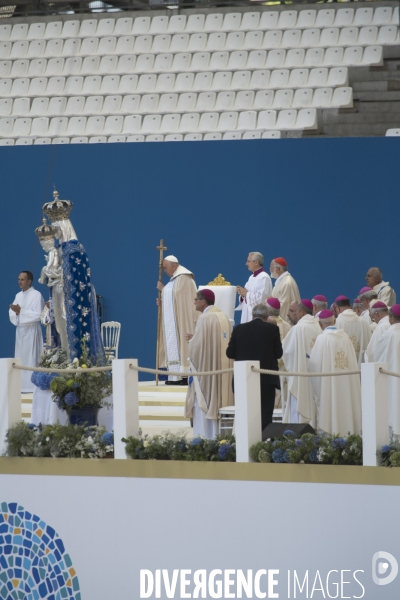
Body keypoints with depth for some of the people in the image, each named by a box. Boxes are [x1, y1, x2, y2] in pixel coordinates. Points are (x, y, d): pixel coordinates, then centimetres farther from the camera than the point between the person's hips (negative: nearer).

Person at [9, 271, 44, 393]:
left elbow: (38, 315, -15)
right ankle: (22, 386, 10)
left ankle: (33, 386, -6)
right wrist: (15, 311, -13)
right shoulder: (18, 296, 13)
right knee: (20, 358, 7)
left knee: (32, 358, -7)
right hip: (20, 329, 7)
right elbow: (12, 312, 10)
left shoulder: (36, 295, -9)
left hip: (31, 330, -7)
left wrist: (21, 311, -18)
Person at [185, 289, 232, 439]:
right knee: (219, 399, 10)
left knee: (204, 403, -5)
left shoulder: (205, 318, -15)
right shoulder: (223, 317, 9)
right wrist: (195, 339, 18)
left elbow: (198, 345, -17)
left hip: (206, 366, -8)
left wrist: (191, 340, 4)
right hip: (222, 367, 8)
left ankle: (205, 438, -7)